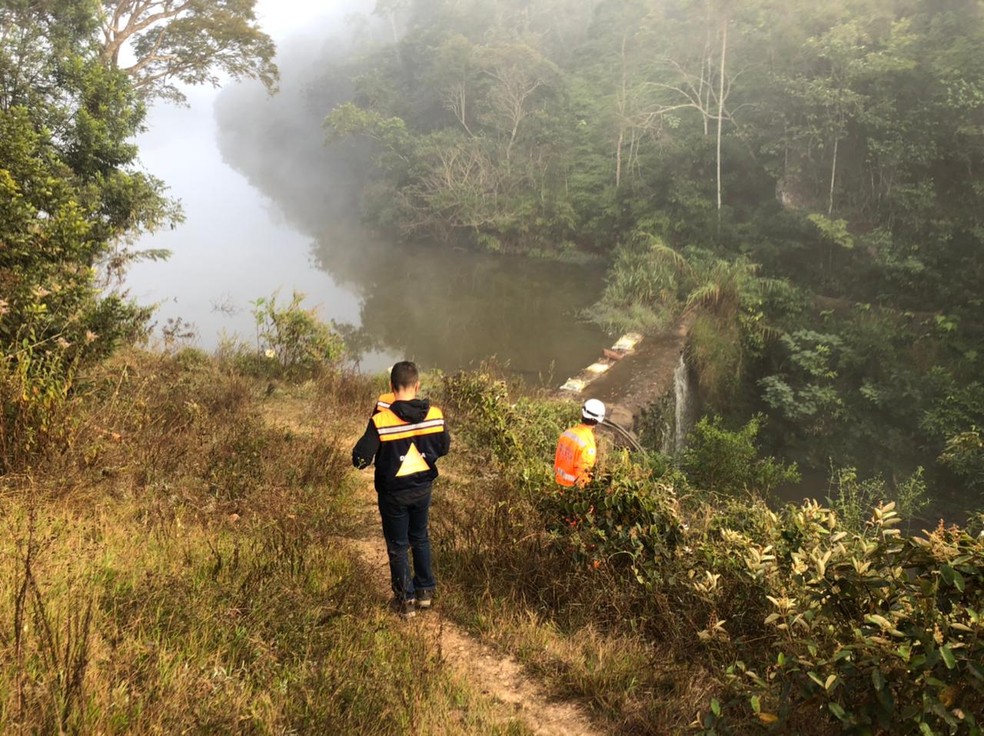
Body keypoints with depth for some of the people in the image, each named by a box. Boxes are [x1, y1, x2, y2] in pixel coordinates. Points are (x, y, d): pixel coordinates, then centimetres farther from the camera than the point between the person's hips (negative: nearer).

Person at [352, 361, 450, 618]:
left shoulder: (381, 420, -23)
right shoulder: (434, 415, -12)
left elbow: (361, 459, -20)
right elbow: (444, 448, 3)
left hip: (393, 492, -3)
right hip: (422, 488, 3)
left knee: (398, 546, 13)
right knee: (420, 538, 24)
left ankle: (405, 600, 22)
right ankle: (425, 590, 32)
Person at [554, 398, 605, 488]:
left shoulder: (567, 433, -6)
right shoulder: (588, 444, -28)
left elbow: (557, 458, 5)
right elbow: (583, 470, -22)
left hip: (559, 480, 7)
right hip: (573, 484, -7)